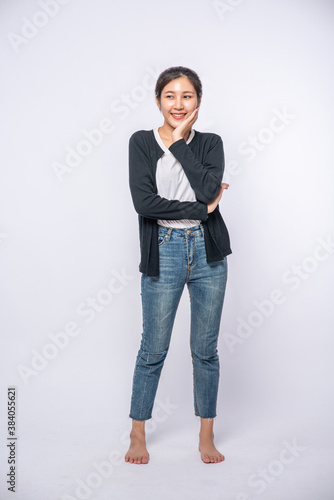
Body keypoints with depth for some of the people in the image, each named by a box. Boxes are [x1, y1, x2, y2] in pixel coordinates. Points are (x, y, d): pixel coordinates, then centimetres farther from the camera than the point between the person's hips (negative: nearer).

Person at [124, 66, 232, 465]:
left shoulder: (210, 143, 6)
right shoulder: (142, 142, 0)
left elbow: (208, 188, -15)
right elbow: (144, 202, -13)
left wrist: (180, 141, -10)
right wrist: (201, 209, -11)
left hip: (207, 250, 2)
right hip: (163, 252, -2)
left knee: (205, 349, 11)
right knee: (153, 349, 7)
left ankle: (206, 435, 28)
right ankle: (137, 434, 27)